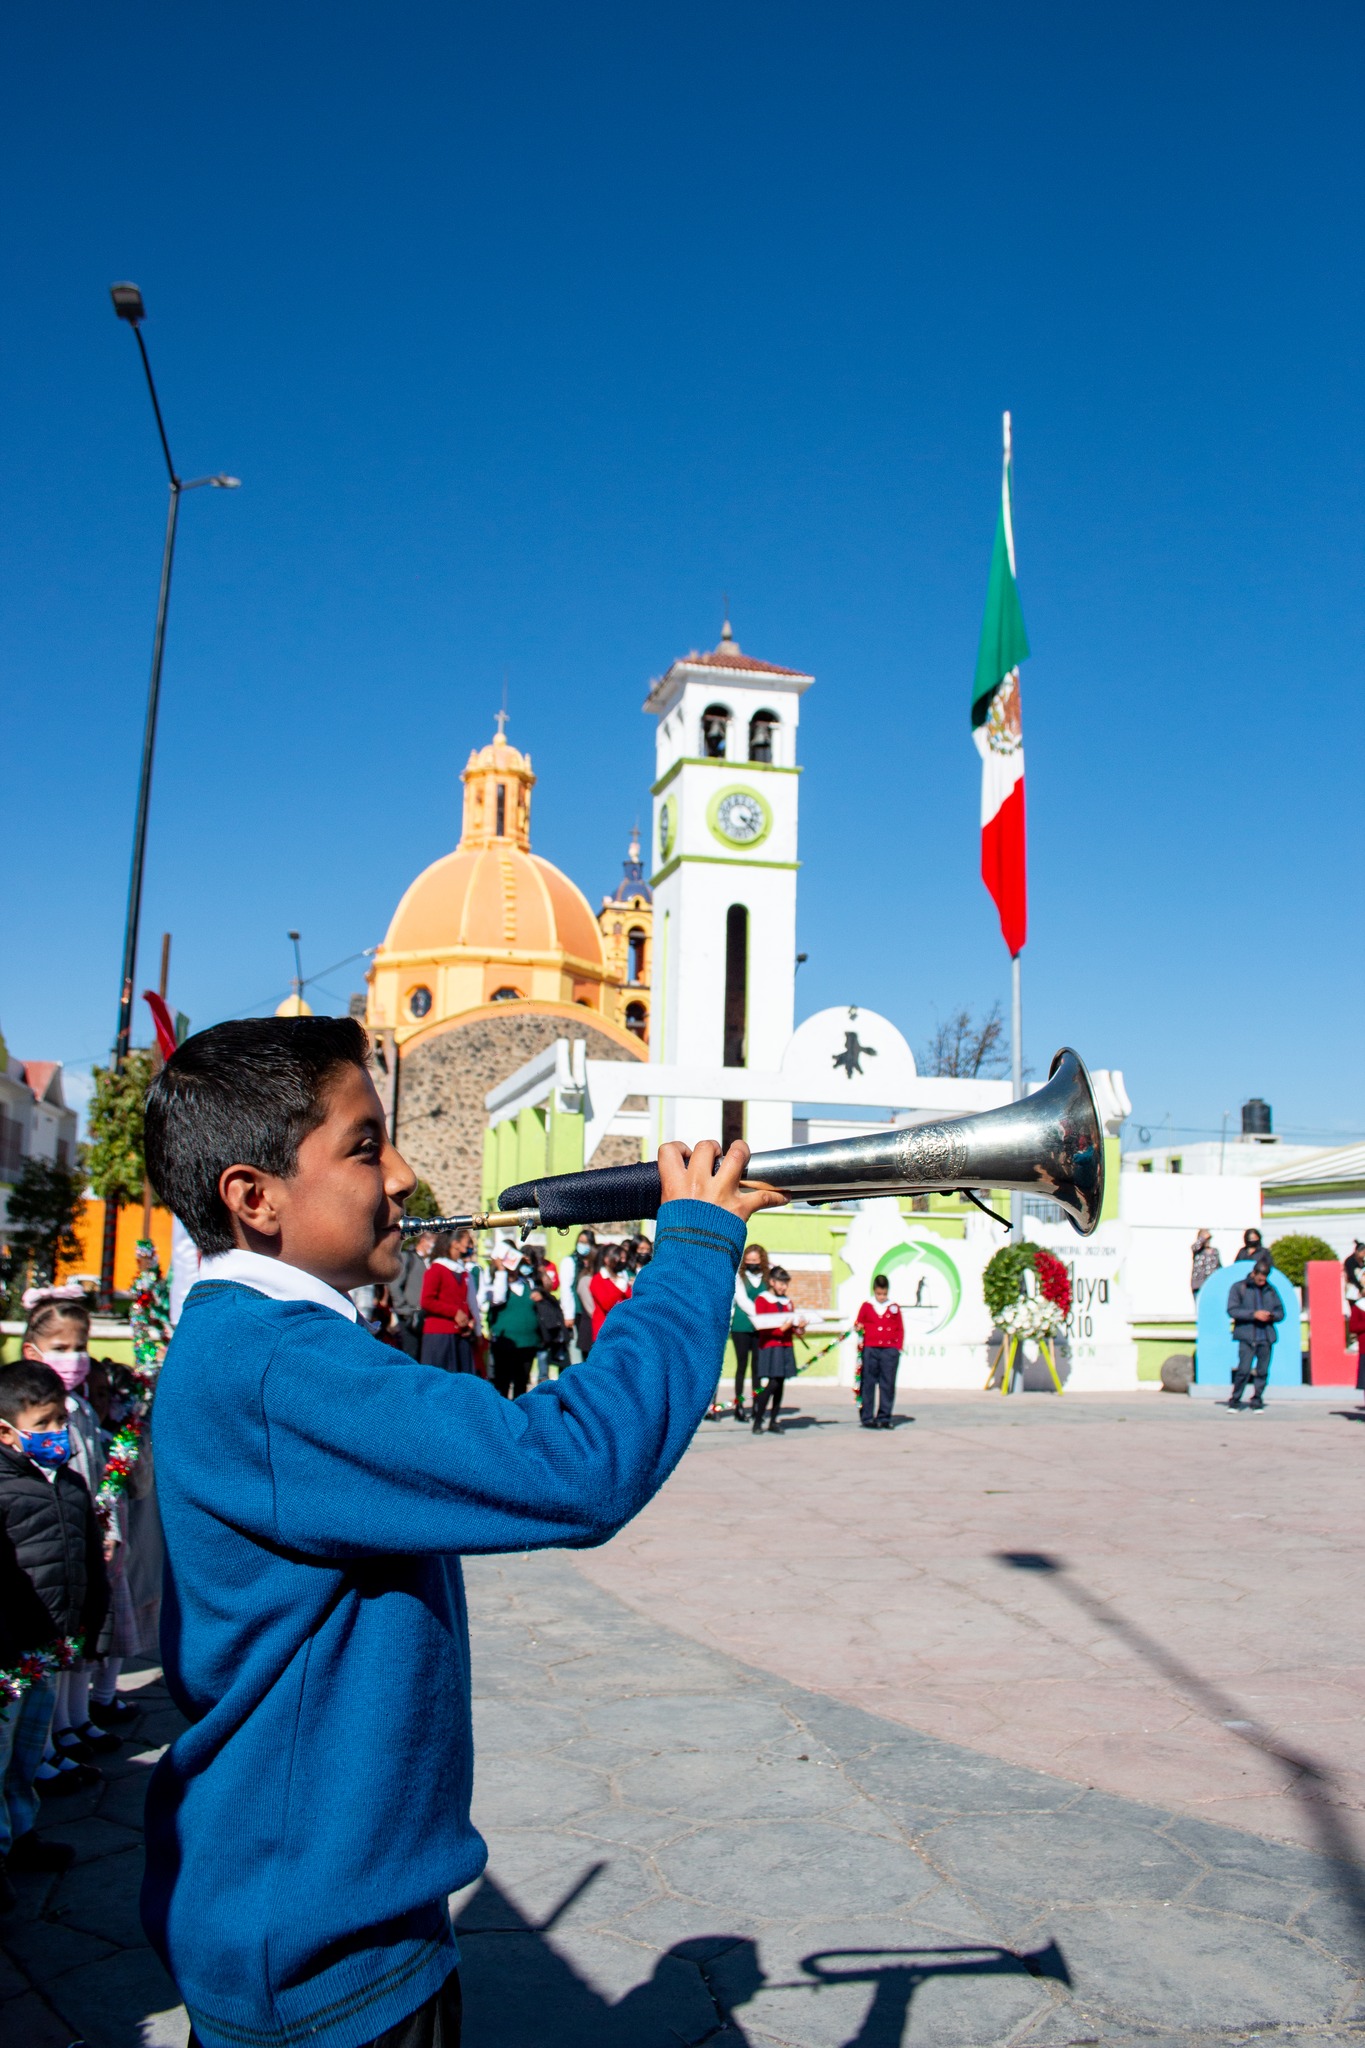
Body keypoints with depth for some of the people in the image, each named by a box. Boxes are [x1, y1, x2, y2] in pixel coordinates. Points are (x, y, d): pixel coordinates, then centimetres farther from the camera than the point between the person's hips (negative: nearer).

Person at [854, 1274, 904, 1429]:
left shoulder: (894, 1307, 9)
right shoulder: (866, 1306, 7)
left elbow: (900, 1329, 11)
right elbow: (859, 1323, 14)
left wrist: (899, 1347, 3)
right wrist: (858, 1327, -8)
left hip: (890, 1350, 1)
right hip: (870, 1349, -1)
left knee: (888, 1384, 1)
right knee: (868, 1384, 0)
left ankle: (884, 1418, 9)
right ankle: (867, 1418, 5)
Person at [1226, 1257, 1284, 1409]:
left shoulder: (1270, 1290, 14)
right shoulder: (1238, 1287, 3)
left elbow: (1280, 1312, 18)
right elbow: (1232, 1310, -6)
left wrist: (1272, 1316, -4)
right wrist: (1254, 1314, -14)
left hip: (1266, 1337, 4)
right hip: (1247, 1336, -4)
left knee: (1263, 1371, 1)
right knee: (1244, 1370, -11)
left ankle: (1256, 1401, 14)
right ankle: (1235, 1401, 2)